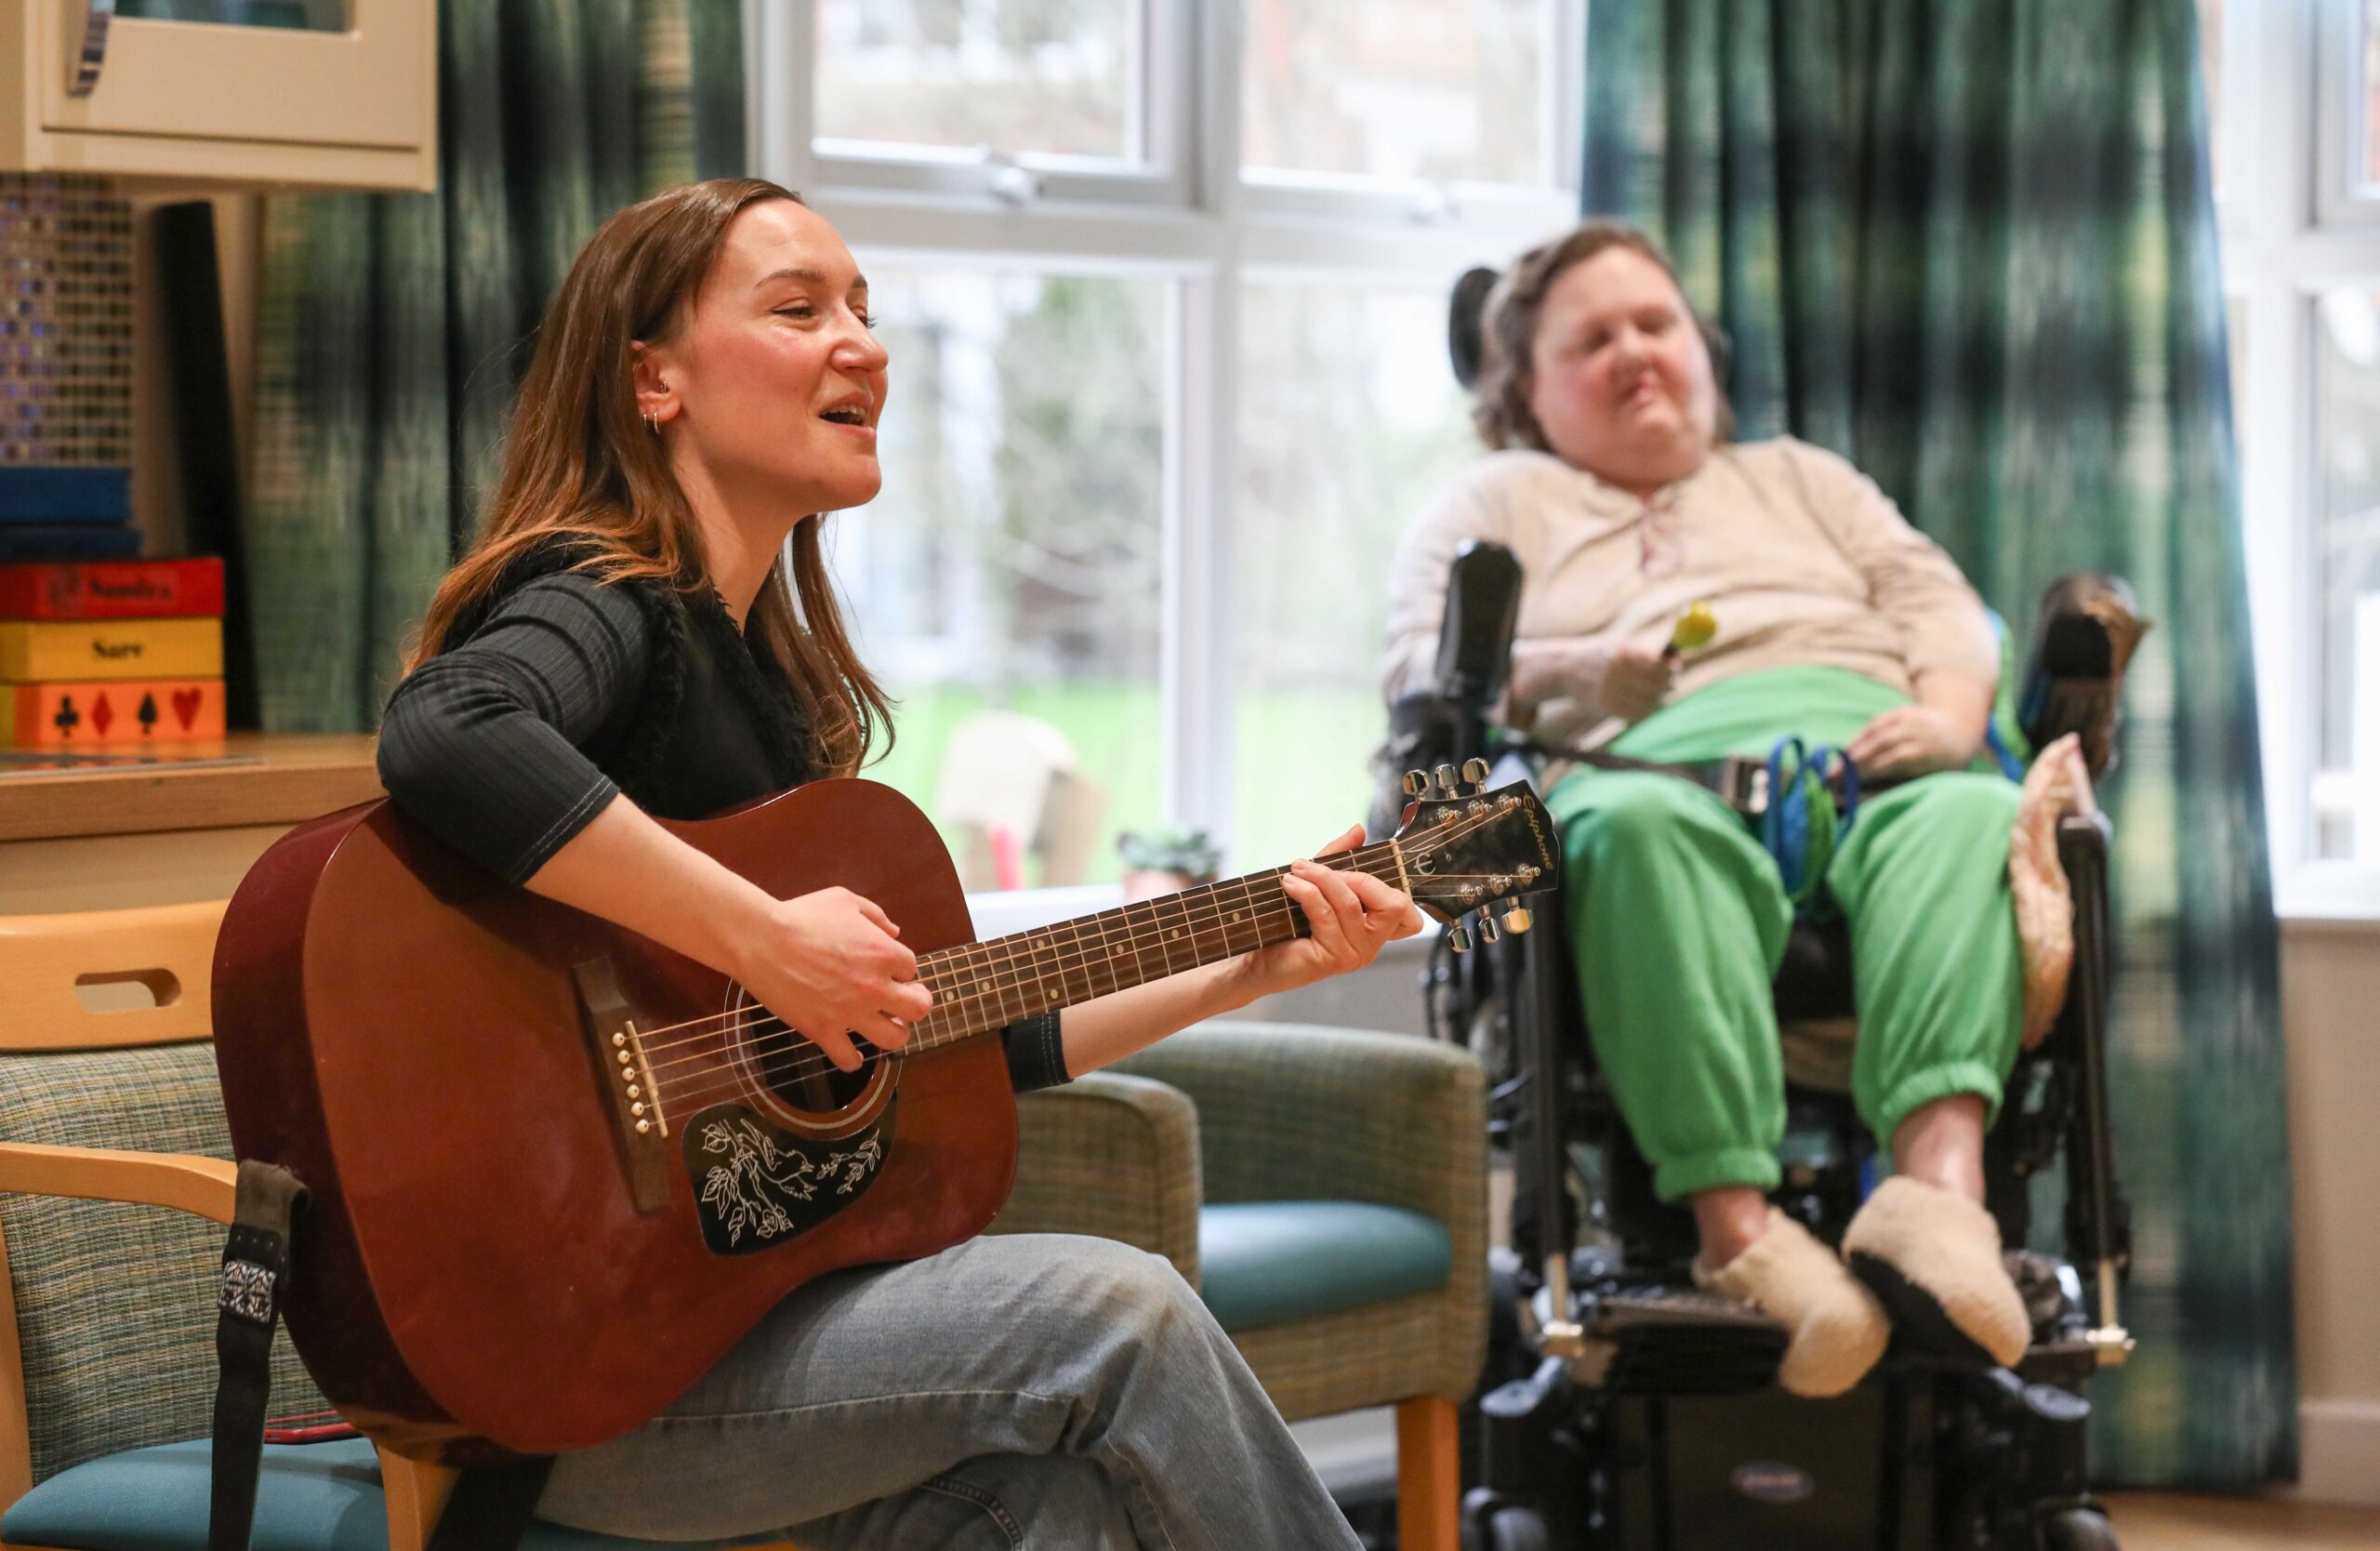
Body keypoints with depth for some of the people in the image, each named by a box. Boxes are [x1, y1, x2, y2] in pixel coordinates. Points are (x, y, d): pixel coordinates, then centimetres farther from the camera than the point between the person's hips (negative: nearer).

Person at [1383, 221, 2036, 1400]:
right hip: (1657, 764, -2)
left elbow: (1939, 608, 23)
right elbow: (1423, 667, 11)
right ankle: (1739, 1229, -54)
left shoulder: (1799, 477, 39)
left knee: (1973, 816, -35)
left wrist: (1950, 718, -1)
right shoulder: (1498, 502, 29)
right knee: (1642, 835, -42)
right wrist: (1568, 674, -11)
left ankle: (1942, 1185, -57)